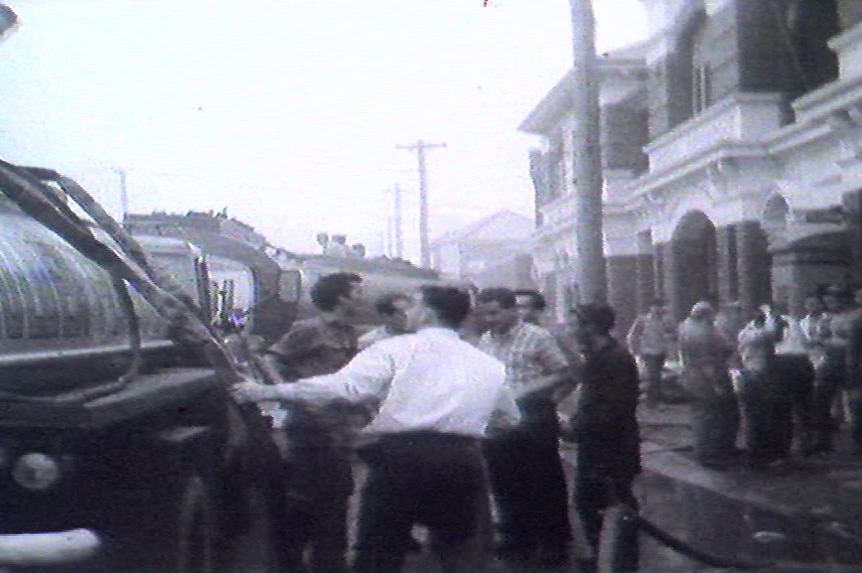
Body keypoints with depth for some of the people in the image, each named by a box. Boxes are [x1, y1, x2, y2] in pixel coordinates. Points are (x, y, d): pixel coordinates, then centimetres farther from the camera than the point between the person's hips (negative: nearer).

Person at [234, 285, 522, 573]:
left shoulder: (396, 349, 1)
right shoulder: (488, 364, 14)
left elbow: (340, 386, -9)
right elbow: (510, 418, 25)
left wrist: (264, 392, -4)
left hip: (401, 453, -4)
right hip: (463, 456, 4)